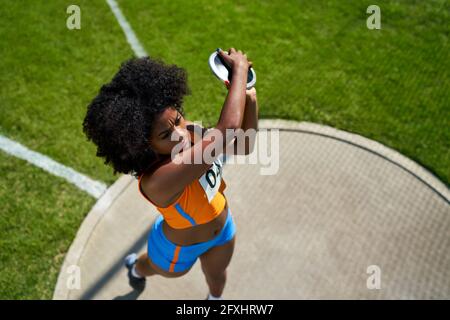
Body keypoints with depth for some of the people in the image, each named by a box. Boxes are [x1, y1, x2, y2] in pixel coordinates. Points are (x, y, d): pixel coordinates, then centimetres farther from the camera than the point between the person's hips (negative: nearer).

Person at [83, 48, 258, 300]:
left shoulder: (192, 133, -27)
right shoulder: (157, 181, -49)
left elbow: (243, 147, -15)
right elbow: (228, 127, -56)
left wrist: (250, 100, -30)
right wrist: (240, 68, -44)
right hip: (178, 249, -4)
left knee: (217, 275, 37)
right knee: (154, 267, 35)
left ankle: (215, 298, 75)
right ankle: (136, 266, 74)